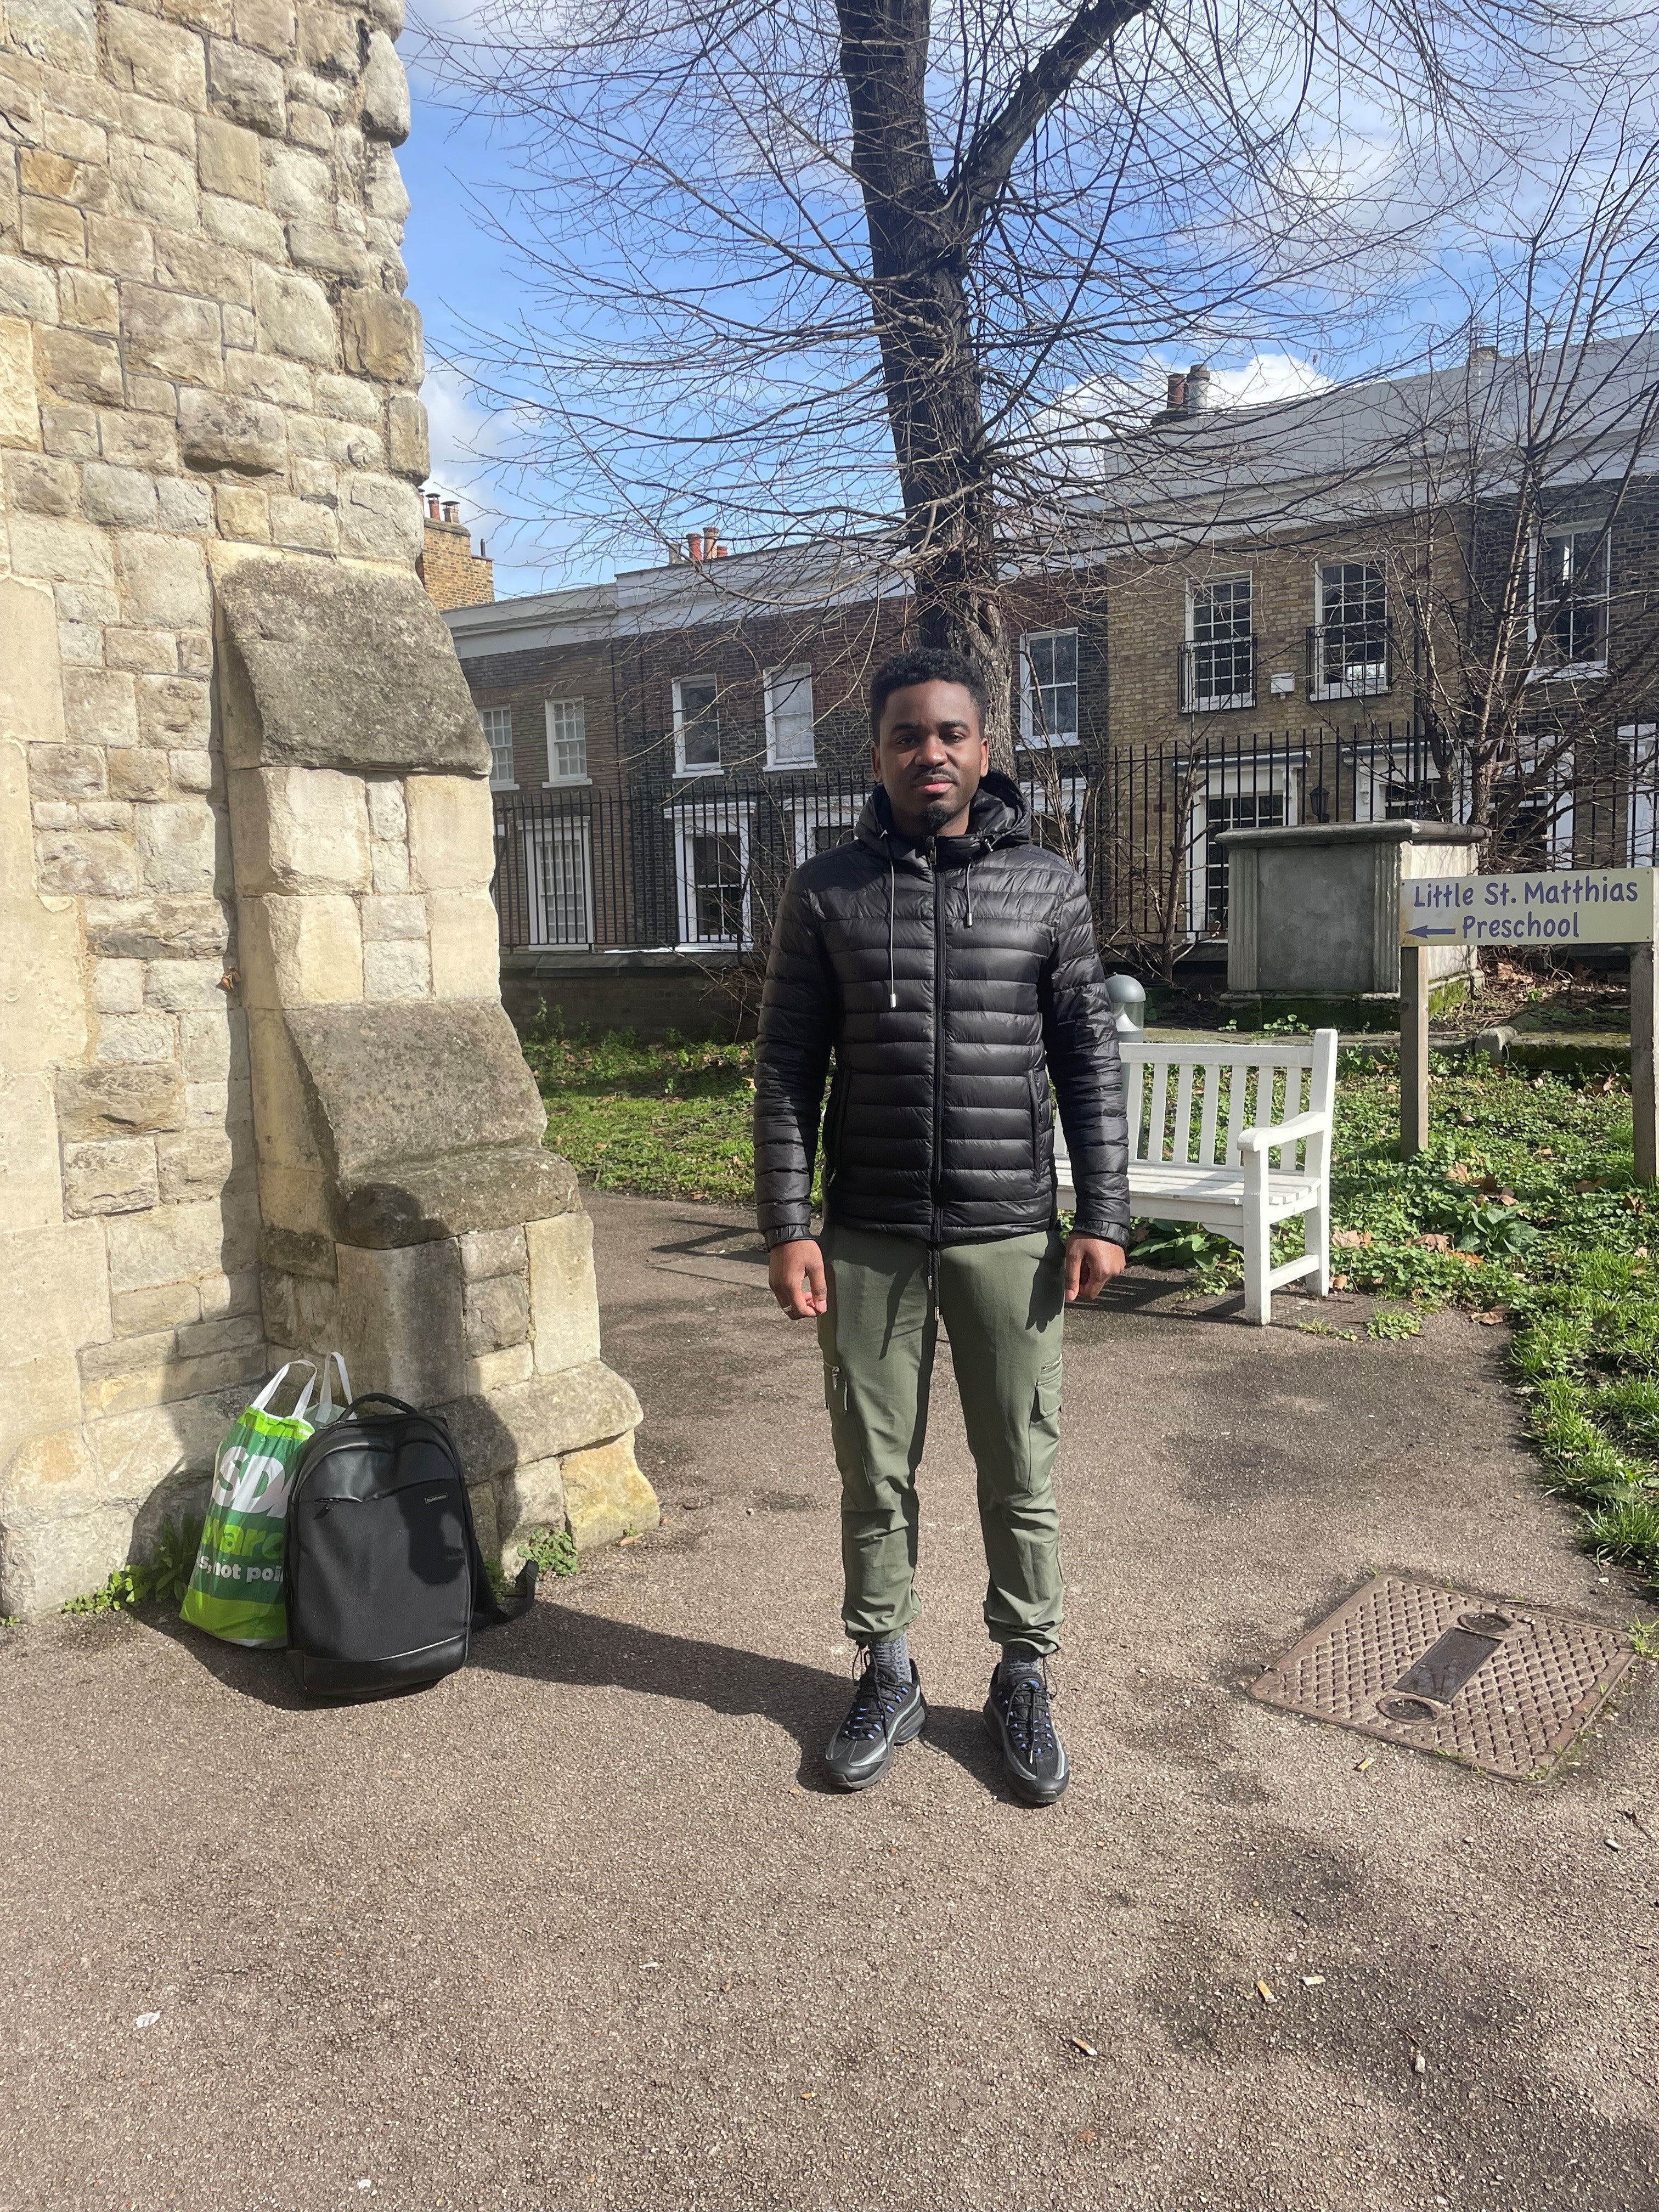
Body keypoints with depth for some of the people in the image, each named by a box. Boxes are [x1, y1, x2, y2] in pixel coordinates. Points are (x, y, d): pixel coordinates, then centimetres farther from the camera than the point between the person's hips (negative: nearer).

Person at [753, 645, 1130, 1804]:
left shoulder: (1046, 885, 3)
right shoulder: (828, 890, 3)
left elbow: (1091, 1062, 3)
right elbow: (787, 1068, 2)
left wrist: (1104, 1217, -3)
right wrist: (787, 1227, -5)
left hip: (1010, 1236, 0)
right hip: (867, 1241, 1)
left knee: (1021, 1474, 9)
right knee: (875, 1471, 11)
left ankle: (1026, 1679, 28)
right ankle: (888, 1676, 30)